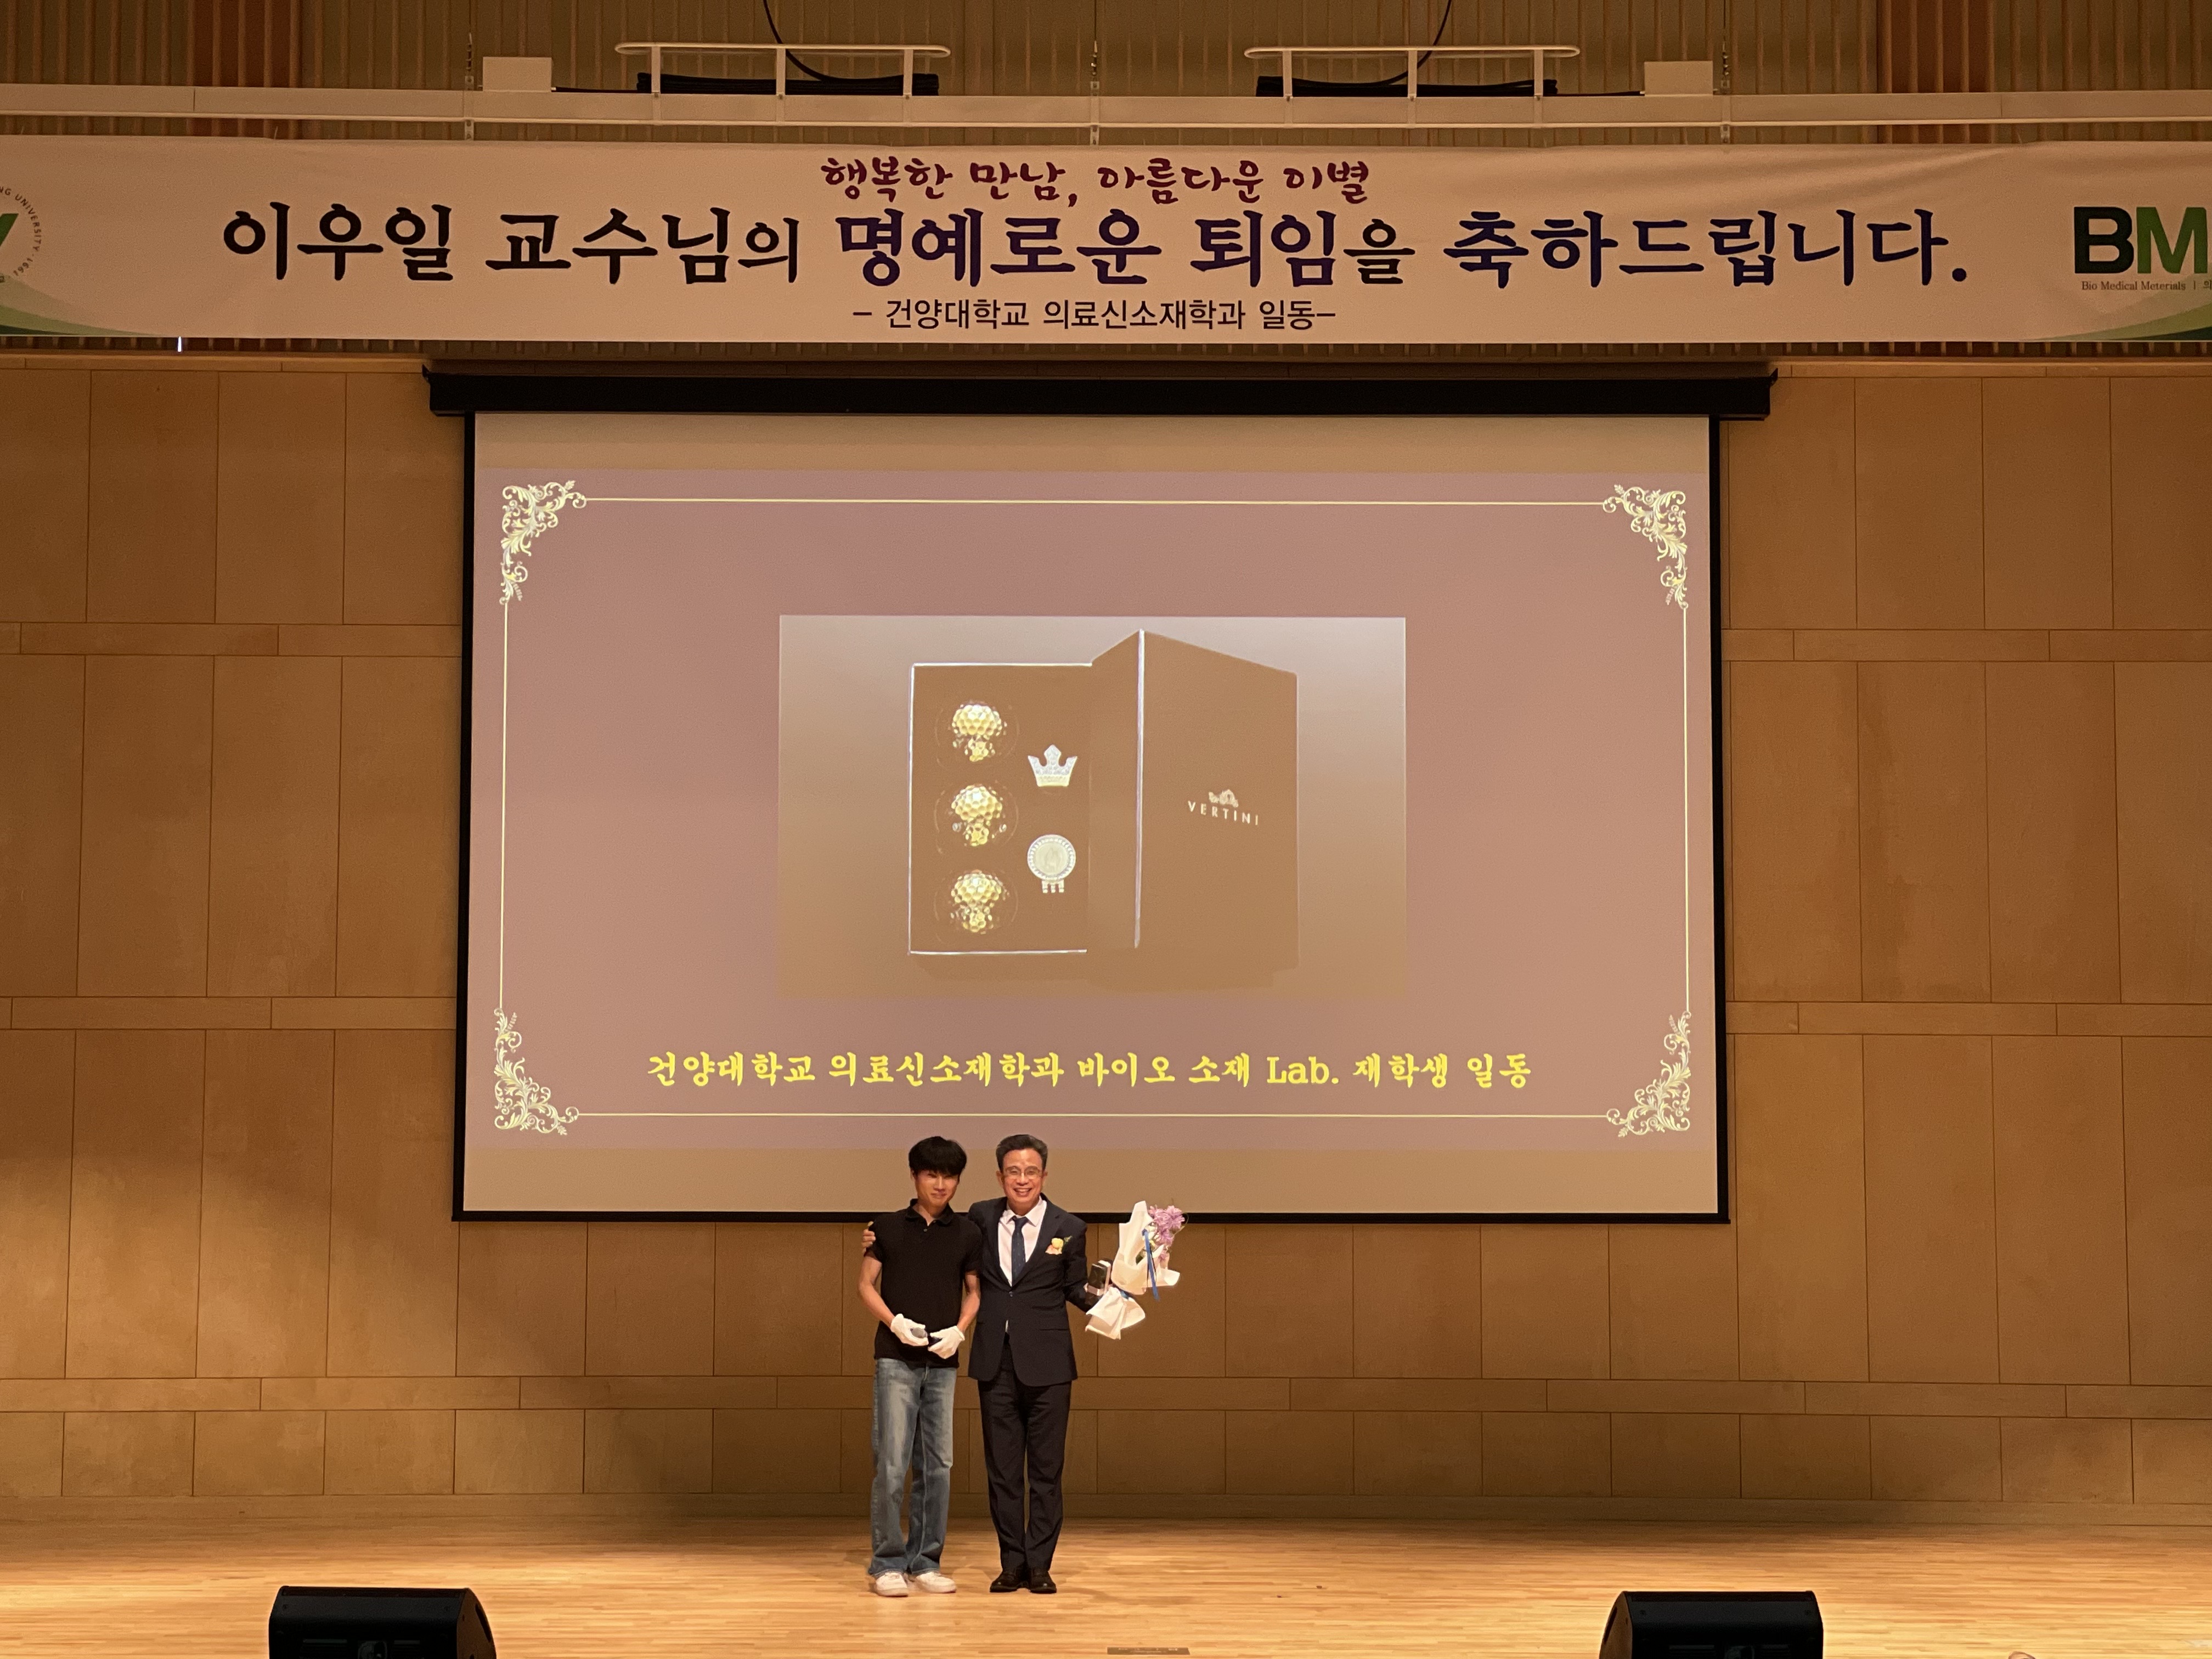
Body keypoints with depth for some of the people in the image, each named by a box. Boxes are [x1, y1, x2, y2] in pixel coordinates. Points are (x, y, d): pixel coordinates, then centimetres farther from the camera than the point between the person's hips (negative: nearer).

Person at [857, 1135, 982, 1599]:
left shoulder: (966, 1234, 6)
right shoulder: (888, 1227, 2)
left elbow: (973, 1291, 11)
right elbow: (867, 1284, 4)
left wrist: (959, 1331, -6)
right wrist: (894, 1322, -12)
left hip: (943, 1361, 3)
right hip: (896, 1358, -3)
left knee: (937, 1465, 5)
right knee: (892, 1463, -6)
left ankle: (925, 1562, 14)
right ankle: (886, 1563, 1)